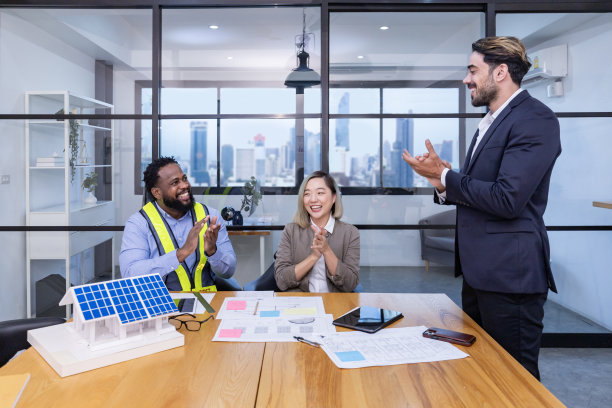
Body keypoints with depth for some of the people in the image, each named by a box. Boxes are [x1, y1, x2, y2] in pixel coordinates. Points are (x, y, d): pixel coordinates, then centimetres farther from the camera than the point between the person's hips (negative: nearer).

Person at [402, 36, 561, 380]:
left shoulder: (535, 118, -14)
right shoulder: (492, 121, 16)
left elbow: (506, 199, -24)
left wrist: (444, 175, -13)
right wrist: (444, 185, -2)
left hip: (509, 273, -9)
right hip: (479, 270, 9)